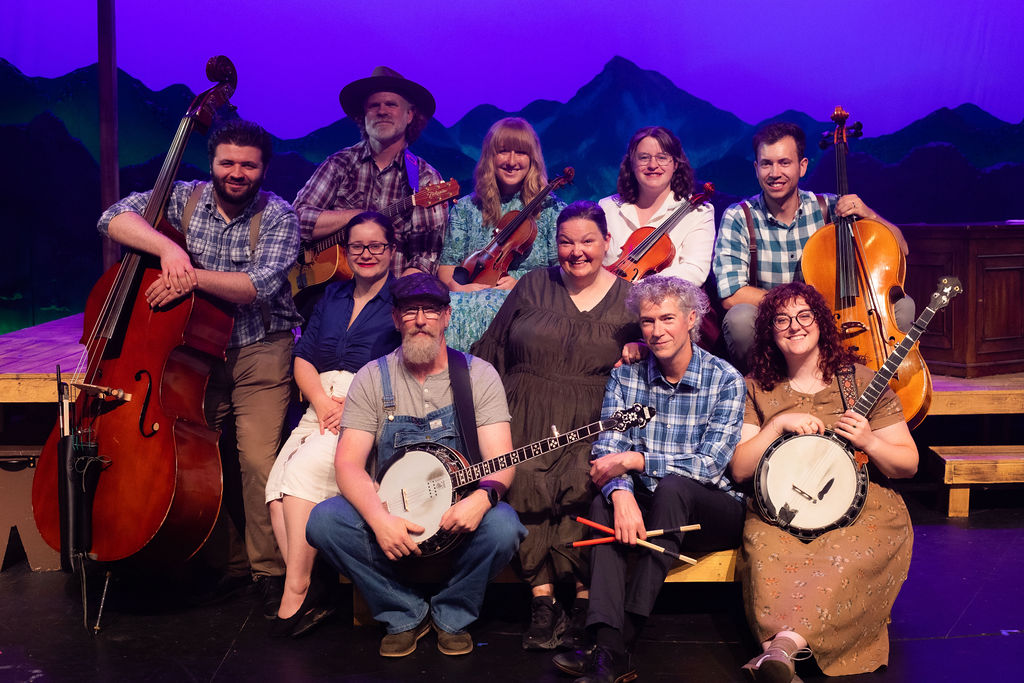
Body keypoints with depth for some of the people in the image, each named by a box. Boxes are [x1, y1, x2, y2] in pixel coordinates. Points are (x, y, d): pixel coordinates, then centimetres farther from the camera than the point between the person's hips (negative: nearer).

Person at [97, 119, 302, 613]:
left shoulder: (277, 216, -5)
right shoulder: (184, 199, 4)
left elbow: (261, 286, -18)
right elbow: (114, 217, -6)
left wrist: (193, 276, -23)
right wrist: (167, 247, -22)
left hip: (260, 354, -3)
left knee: (259, 460, -13)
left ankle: (270, 571, 2)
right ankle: (225, 561, 16)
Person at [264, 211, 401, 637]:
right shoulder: (333, 296, 23)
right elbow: (303, 358, 17)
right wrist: (322, 401, -3)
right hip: (322, 409, 5)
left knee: (304, 470, -29)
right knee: (276, 488, -21)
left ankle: (296, 593, -21)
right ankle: (311, 592, -22)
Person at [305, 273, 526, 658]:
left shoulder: (478, 375, -1)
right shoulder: (373, 377, 1)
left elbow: (501, 460, -8)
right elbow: (349, 463, -7)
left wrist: (483, 497, -32)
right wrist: (379, 518, -26)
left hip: (458, 512, -1)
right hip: (388, 511, 1)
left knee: (502, 527, -32)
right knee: (323, 521, -26)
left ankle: (452, 615, 0)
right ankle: (406, 615, -3)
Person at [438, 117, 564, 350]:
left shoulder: (551, 209, 9)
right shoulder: (466, 208, 15)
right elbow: (447, 266, 13)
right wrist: (456, 286, -10)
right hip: (471, 295, 2)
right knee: (449, 308, -34)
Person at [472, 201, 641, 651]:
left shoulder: (629, 298, 12)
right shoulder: (534, 285, 14)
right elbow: (492, 351, 14)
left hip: (590, 426, -1)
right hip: (525, 418, 1)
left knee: (581, 481, -31)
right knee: (524, 477, -29)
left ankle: (584, 602, -19)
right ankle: (543, 601, -20)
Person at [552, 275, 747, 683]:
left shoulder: (725, 380, -7)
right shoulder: (626, 377, 3)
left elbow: (710, 464, -17)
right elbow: (606, 454, -6)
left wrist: (633, 459, -23)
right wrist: (622, 493, -28)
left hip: (715, 512, -3)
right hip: (644, 509, 3)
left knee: (672, 487, -34)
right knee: (603, 503, -28)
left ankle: (621, 643, -36)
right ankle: (609, 647, -39)